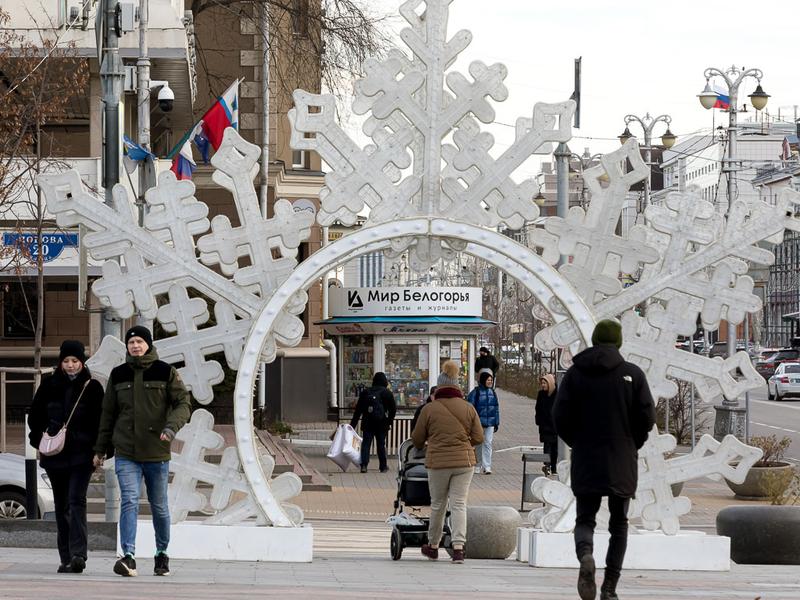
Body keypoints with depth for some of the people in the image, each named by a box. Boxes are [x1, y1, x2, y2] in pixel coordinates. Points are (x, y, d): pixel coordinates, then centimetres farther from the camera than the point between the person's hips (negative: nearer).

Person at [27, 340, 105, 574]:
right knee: (61, 505, 7)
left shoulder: (92, 387, 1)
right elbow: (35, 414, 15)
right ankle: (66, 559, 13)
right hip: (55, 454, 3)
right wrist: (39, 439, 5)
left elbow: (100, 421, 2)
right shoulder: (49, 385, 7)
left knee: (76, 500, -17)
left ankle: (78, 554, -24)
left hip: (82, 453, -3)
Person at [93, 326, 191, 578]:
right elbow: (108, 414, 15)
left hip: (157, 453, -1)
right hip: (126, 453, 1)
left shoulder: (165, 372, 0)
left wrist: (171, 427, -23)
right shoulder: (118, 375, 8)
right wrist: (100, 449, 15)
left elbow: (183, 404, -4)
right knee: (129, 502, -14)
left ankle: (162, 554, 27)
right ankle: (129, 557, -21)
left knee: (159, 506, 10)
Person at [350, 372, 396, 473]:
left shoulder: (365, 392, 6)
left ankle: (364, 465, -15)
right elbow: (393, 409, -2)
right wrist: (389, 422, 8)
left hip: (367, 423, 1)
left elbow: (358, 410, 6)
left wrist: (352, 425, 8)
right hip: (381, 423, -1)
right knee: (381, 444, 9)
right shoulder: (387, 393, -2)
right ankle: (383, 466, 17)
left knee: (366, 443, 1)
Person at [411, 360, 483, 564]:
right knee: (459, 504, 3)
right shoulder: (468, 408, 2)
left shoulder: (429, 409, -3)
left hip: (437, 462, -1)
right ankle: (458, 547, -7)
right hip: (464, 461, 1)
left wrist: (420, 447, 28)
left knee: (438, 504, 12)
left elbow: (417, 438, 5)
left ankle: (433, 546, 24)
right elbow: (478, 437, 4)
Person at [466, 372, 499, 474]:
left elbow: (496, 408, 16)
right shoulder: (476, 393, -6)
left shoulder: (492, 393, 10)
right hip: (478, 423, -3)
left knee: (488, 444, -5)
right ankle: (477, 466, 19)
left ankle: (487, 467, -7)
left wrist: (496, 423, 14)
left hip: (490, 424, 3)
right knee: (478, 445, 7)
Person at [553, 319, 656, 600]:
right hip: (622, 463, 0)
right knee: (619, 523, 11)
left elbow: (560, 416, -3)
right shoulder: (632, 374, -3)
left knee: (585, 518, 7)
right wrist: (632, 445, 12)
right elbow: (647, 416, -5)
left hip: (585, 461, 0)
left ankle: (585, 556, -25)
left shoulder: (575, 373, 0)